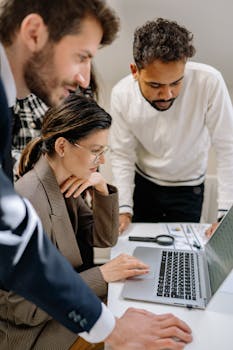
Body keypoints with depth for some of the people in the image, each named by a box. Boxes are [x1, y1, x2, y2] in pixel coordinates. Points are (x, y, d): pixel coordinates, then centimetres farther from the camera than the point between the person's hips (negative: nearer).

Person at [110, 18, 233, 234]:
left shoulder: (209, 83, -29)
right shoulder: (121, 95, -22)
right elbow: (122, 155, -12)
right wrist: (124, 209, -19)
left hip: (188, 187, -1)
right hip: (142, 183, 2)